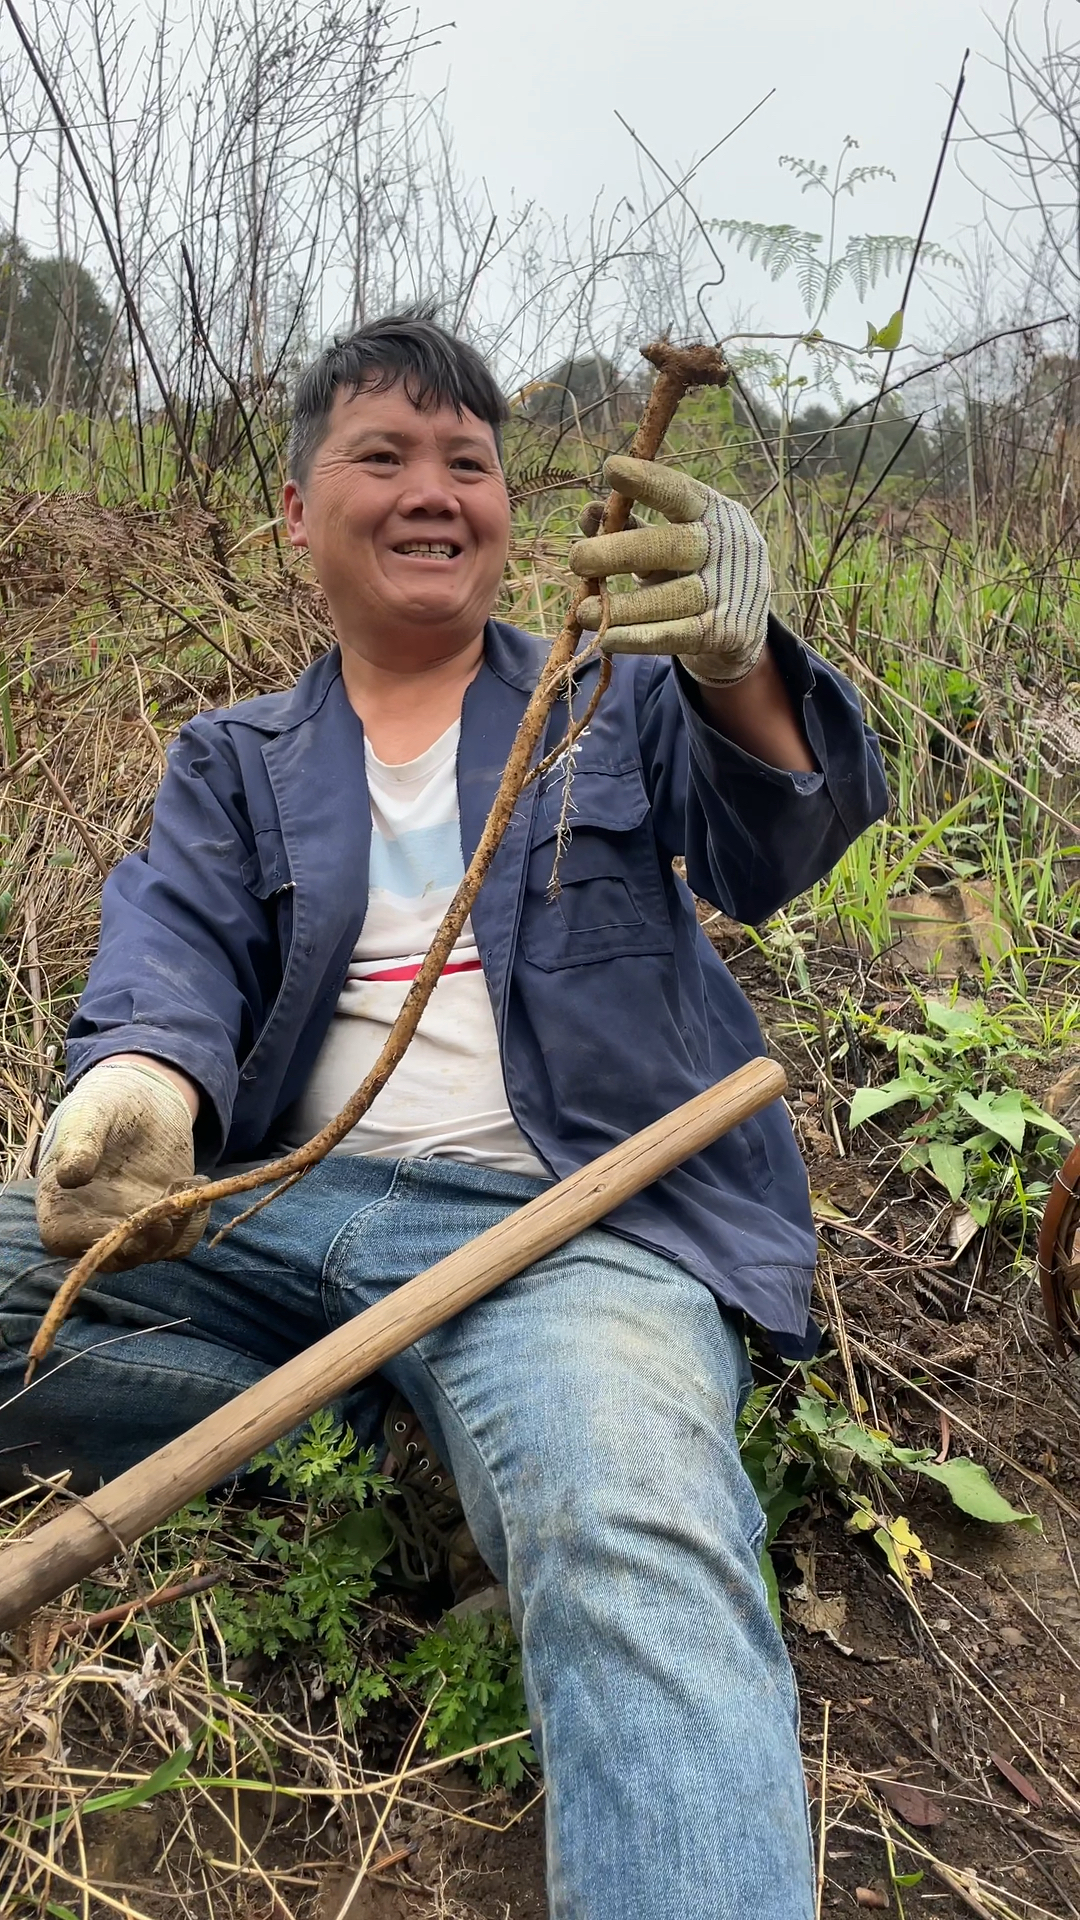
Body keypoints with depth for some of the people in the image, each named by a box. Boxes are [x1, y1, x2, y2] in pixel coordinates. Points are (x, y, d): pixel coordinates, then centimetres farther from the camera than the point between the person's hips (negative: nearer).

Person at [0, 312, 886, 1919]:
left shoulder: (619, 699, 15)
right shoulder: (233, 762, 20)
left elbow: (768, 854, -4)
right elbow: (172, 945, 2)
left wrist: (739, 669, -29)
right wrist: (137, 1077, -24)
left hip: (571, 1216, -4)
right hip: (270, 1203, 5)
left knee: (635, 1547, -35)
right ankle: (357, 1424, -8)